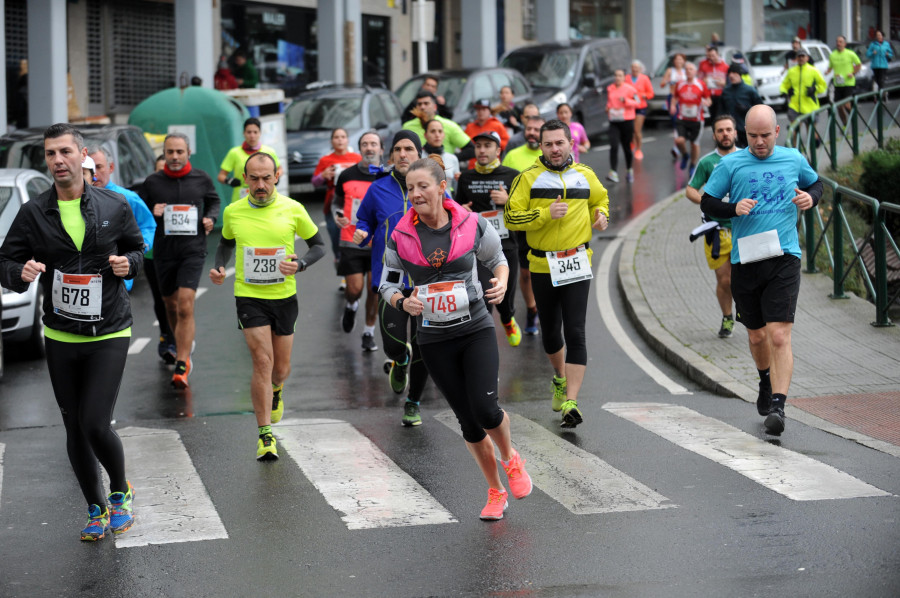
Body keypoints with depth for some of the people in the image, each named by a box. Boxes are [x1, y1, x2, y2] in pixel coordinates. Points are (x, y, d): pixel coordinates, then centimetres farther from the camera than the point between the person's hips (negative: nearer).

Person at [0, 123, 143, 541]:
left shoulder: (114, 207, -1)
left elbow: (137, 247, 13)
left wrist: (128, 263, -9)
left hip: (109, 334, -2)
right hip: (60, 337, 2)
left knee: (95, 424, -13)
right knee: (75, 429, 9)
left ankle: (120, 493, 15)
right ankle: (96, 510, 27)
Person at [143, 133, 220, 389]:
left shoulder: (201, 179, 2)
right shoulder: (152, 182, 1)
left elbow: (214, 201, 20)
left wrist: (210, 218, 0)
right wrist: (151, 213, -11)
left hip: (193, 250, -2)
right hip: (163, 251, 2)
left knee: (185, 307, -15)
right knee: (171, 306, 15)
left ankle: (181, 366, -17)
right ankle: (184, 346, 42)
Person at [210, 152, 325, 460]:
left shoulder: (293, 209, -6)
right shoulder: (232, 212, -2)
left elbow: (318, 244, 4)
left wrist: (300, 264, -15)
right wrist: (219, 267, -2)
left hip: (284, 296, 1)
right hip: (248, 296, -1)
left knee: (281, 368, 11)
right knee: (262, 361, -14)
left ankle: (275, 389, 50)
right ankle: (265, 435, -8)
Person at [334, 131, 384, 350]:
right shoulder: (347, 176, 1)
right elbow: (337, 202, 14)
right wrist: (337, 215, -6)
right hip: (351, 242, 0)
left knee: (374, 289, -2)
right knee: (355, 288, -4)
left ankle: (369, 333, 14)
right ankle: (351, 307, 33)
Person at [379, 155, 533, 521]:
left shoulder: (472, 226, -7)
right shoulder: (400, 237, -5)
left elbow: (497, 259, 10)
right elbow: (388, 285, 5)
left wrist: (501, 284, -11)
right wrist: (402, 302, -16)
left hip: (476, 329, -2)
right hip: (434, 340, 2)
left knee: (486, 410, -16)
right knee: (468, 421, 5)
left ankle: (511, 460, 18)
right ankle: (495, 493, 24)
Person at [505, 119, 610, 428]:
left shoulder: (585, 175, 6)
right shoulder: (528, 178, -2)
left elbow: (601, 198, 26)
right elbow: (511, 217, -8)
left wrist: (601, 214, 4)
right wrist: (546, 213, -19)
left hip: (577, 265, 0)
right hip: (542, 266, 0)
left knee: (575, 333, -12)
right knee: (550, 333, 15)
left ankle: (571, 401, -14)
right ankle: (560, 379, 44)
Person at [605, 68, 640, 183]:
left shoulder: (629, 89, -5)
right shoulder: (610, 89, 9)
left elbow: (637, 102, -6)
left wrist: (625, 100, -20)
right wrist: (608, 108, 3)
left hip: (627, 121, -3)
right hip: (614, 122, 3)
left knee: (627, 147, 7)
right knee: (613, 147, -13)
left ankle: (629, 170, 29)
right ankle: (613, 173, -18)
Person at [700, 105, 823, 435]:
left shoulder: (794, 160, 6)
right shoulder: (731, 164, 1)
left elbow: (816, 183, 24)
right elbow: (707, 202, 5)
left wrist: (811, 197, 1)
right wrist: (734, 208, -14)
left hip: (784, 259, -1)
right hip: (745, 260, 1)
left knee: (780, 336, -14)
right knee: (757, 336, 15)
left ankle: (777, 406, -16)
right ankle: (766, 380, 45)